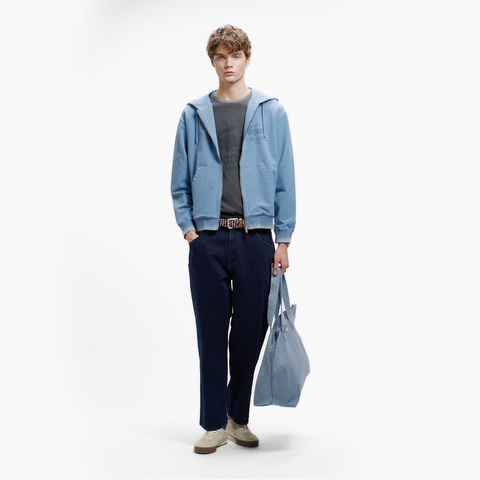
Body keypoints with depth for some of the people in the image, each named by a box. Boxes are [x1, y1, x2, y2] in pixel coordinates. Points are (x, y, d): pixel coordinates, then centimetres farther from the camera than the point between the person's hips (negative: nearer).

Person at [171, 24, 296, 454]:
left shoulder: (272, 112, 5)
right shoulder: (194, 115, 7)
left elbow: (285, 180, 4)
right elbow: (180, 180, 10)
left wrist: (283, 240, -1)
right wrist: (188, 228, -1)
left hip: (255, 238, 0)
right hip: (208, 240, 0)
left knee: (249, 333, 6)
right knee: (212, 333, 4)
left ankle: (239, 418, 23)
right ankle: (214, 423, 15)